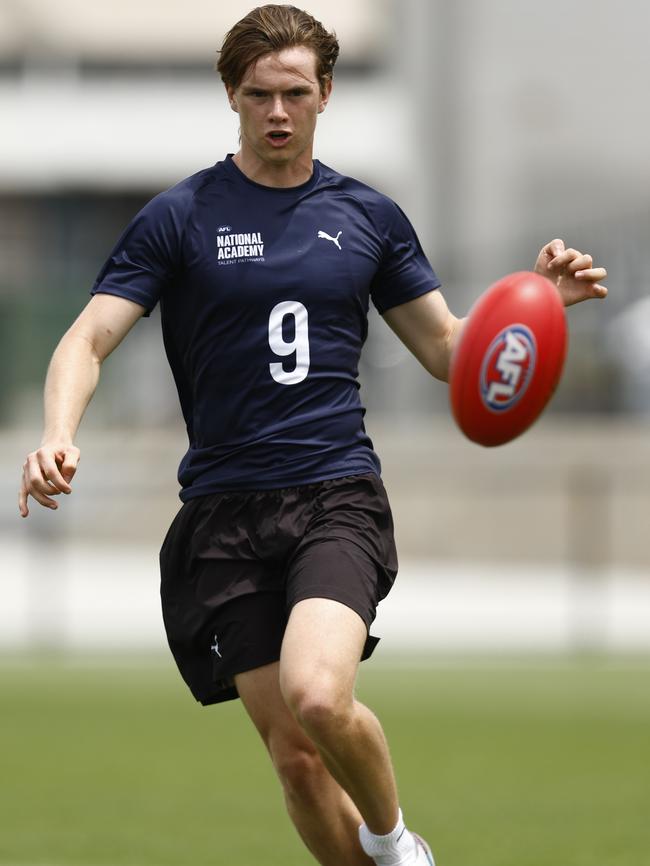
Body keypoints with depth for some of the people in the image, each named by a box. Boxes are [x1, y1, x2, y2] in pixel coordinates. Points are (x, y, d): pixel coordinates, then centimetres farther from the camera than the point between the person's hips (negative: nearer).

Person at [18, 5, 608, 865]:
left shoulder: (369, 216, 10)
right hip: (223, 508, 0)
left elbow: (447, 350, 18)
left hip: (337, 494, 0)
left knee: (316, 696, -26)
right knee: (294, 753, -2)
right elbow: (89, 340, -4)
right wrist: (57, 439, -23)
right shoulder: (179, 218, 3)